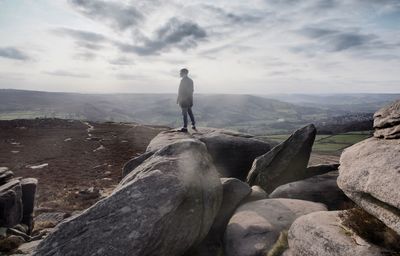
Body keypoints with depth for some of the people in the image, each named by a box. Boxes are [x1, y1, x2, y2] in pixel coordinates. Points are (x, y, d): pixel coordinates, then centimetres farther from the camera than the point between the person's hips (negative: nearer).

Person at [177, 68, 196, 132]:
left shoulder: (183, 80, -13)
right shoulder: (190, 80, 11)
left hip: (183, 99, -8)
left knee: (184, 113, -4)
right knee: (190, 112, 16)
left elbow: (180, 91, -16)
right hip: (189, 99, 8)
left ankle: (185, 128, -1)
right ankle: (193, 125, 20)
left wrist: (178, 99, -11)